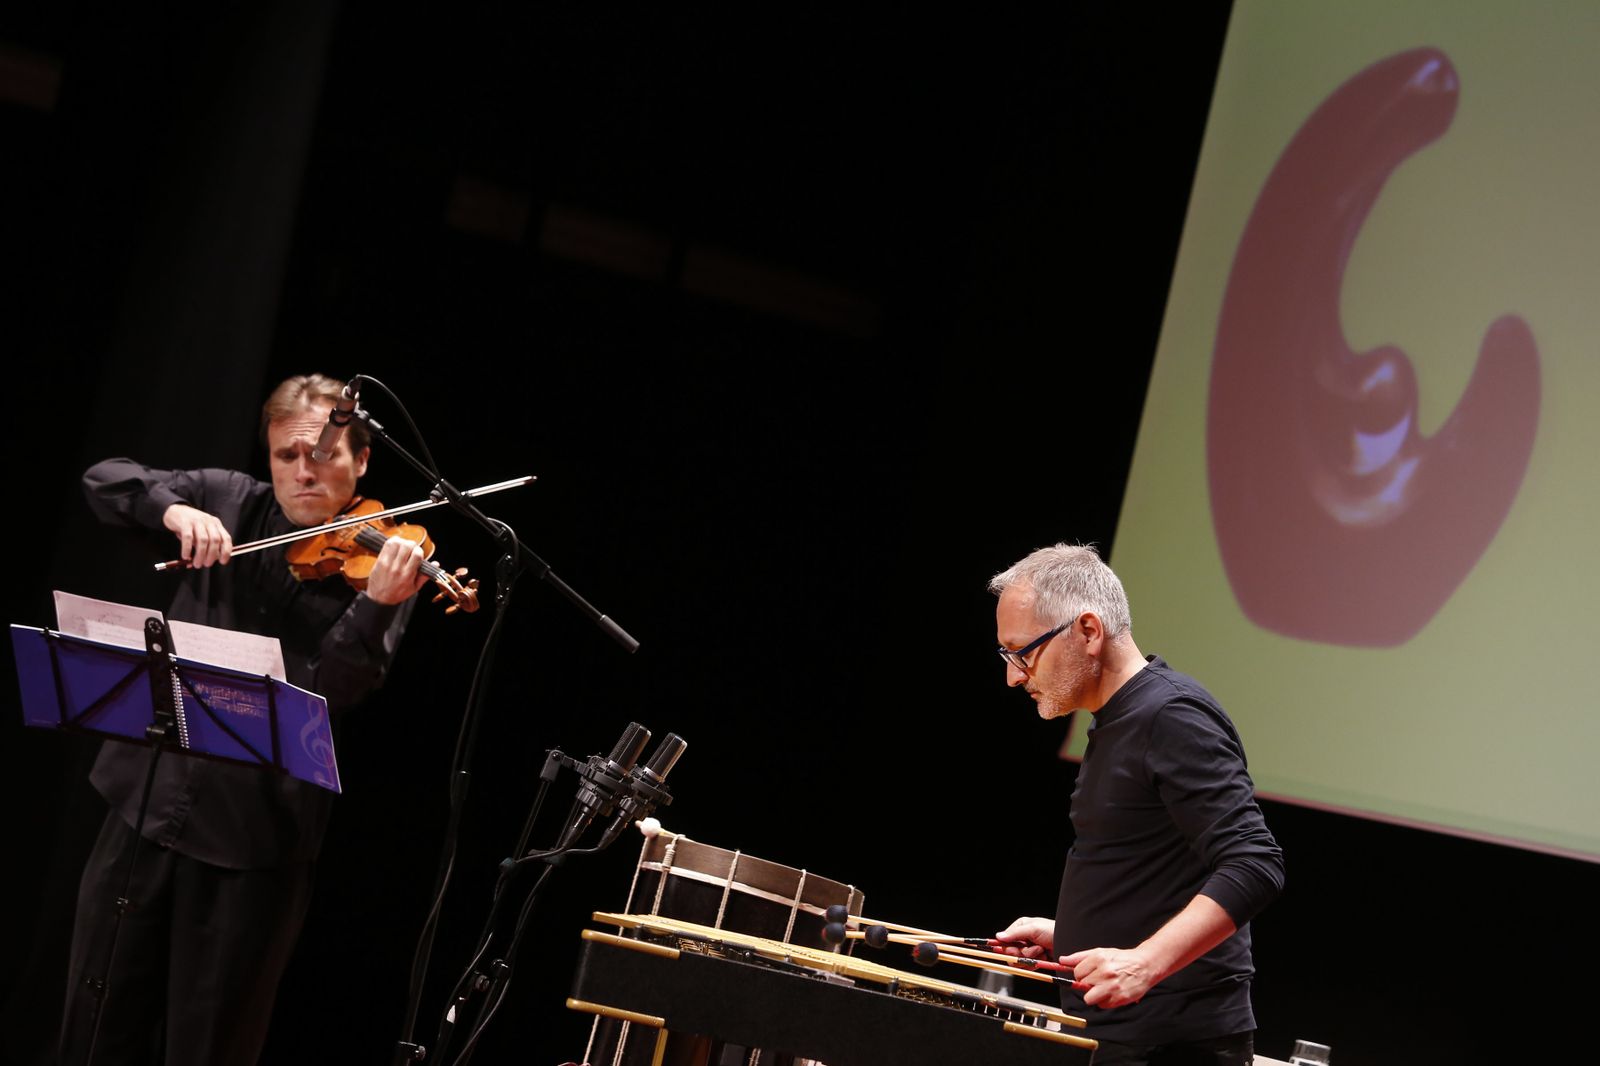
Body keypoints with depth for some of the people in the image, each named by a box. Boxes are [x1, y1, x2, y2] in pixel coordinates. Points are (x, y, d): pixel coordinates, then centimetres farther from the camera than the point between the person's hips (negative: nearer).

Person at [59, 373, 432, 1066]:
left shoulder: (380, 564, -4)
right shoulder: (230, 503, 7)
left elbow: (335, 690, -17)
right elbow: (104, 481, 3)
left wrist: (378, 603, -35)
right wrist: (174, 509, -16)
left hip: (255, 833, -3)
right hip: (149, 796, 4)